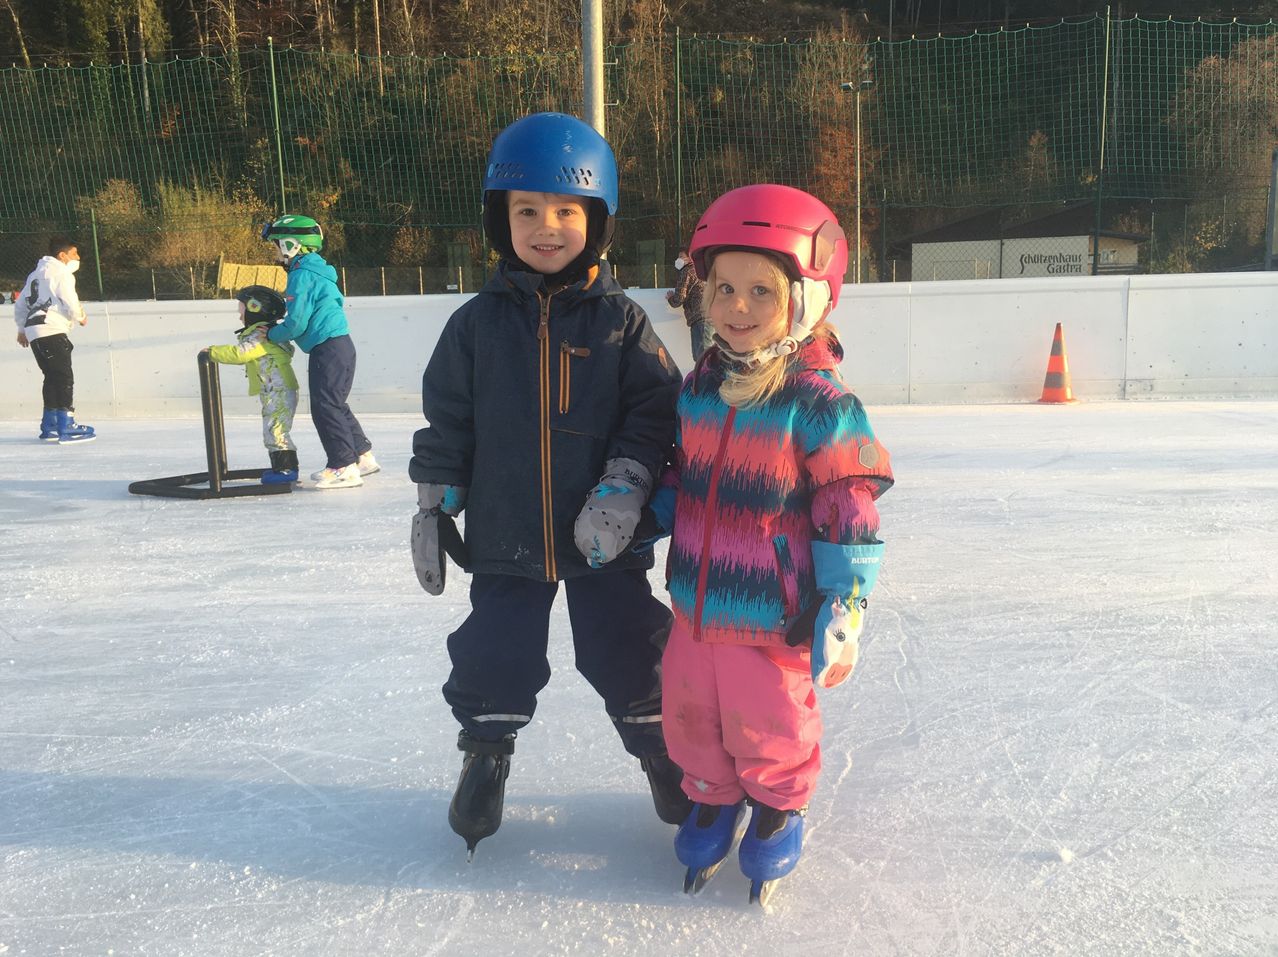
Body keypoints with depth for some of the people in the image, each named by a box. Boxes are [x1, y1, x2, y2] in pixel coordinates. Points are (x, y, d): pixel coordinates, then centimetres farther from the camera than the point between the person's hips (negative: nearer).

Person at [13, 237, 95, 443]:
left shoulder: (37, 273, 23)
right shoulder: (61, 272, -6)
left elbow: (20, 303, 26)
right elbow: (70, 304, -13)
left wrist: (22, 328, 35)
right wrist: (81, 317, 7)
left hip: (35, 333, 9)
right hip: (52, 331, -9)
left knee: (53, 378, 15)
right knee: (64, 378, -10)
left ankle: (49, 427, 18)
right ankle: (66, 429, -16)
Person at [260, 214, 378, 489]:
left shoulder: (302, 276, -14)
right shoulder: (315, 270, 18)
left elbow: (296, 324, -17)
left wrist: (271, 335, 1)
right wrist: (276, 331, 14)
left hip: (328, 349, -10)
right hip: (338, 345, 10)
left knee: (325, 407, -6)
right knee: (335, 405, 18)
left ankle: (344, 467, -3)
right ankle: (362, 456, 25)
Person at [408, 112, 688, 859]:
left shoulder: (621, 321, -3)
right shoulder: (478, 323, 1)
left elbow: (656, 411, -5)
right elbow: (446, 423, 6)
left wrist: (623, 488, -16)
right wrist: (434, 505, 6)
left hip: (603, 538, -1)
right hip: (505, 537, 1)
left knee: (629, 651, 9)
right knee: (494, 655, 8)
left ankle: (662, 749, 33)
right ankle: (486, 754, 34)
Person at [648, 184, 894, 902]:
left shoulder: (819, 400, -17)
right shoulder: (700, 387, 3)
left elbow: (851, 507, -15)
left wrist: (843, 603, -16)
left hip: (772, 615, -6)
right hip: (695, 602, 6)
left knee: (770, 727, 12)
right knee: (691, 718, 19)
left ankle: (779, 813, 42)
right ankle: (713, 800, 46)